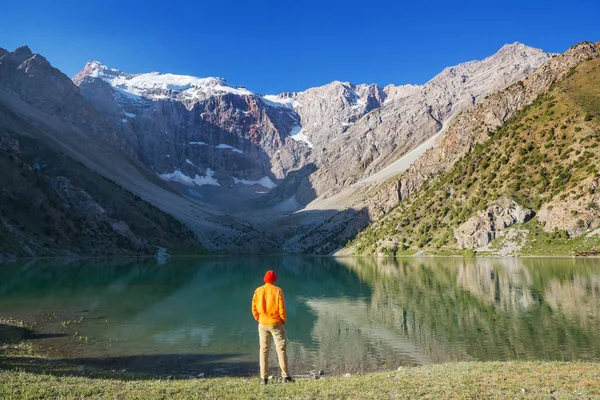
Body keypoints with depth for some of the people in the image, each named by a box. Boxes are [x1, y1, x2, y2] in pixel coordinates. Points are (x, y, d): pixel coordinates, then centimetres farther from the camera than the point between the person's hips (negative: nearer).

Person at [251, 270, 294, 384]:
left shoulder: (258, 291, -1)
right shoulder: (277, 291, -9)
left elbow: (254, 308, 0)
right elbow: (282, 308, -10)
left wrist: (259, 319, 13)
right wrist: (283, 320, 4)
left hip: (263, 324, 3)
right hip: (276, 323, -3)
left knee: (264, 350, 8)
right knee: (281, 349, 4)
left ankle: (264, 377, 8)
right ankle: (285, 375, 3)